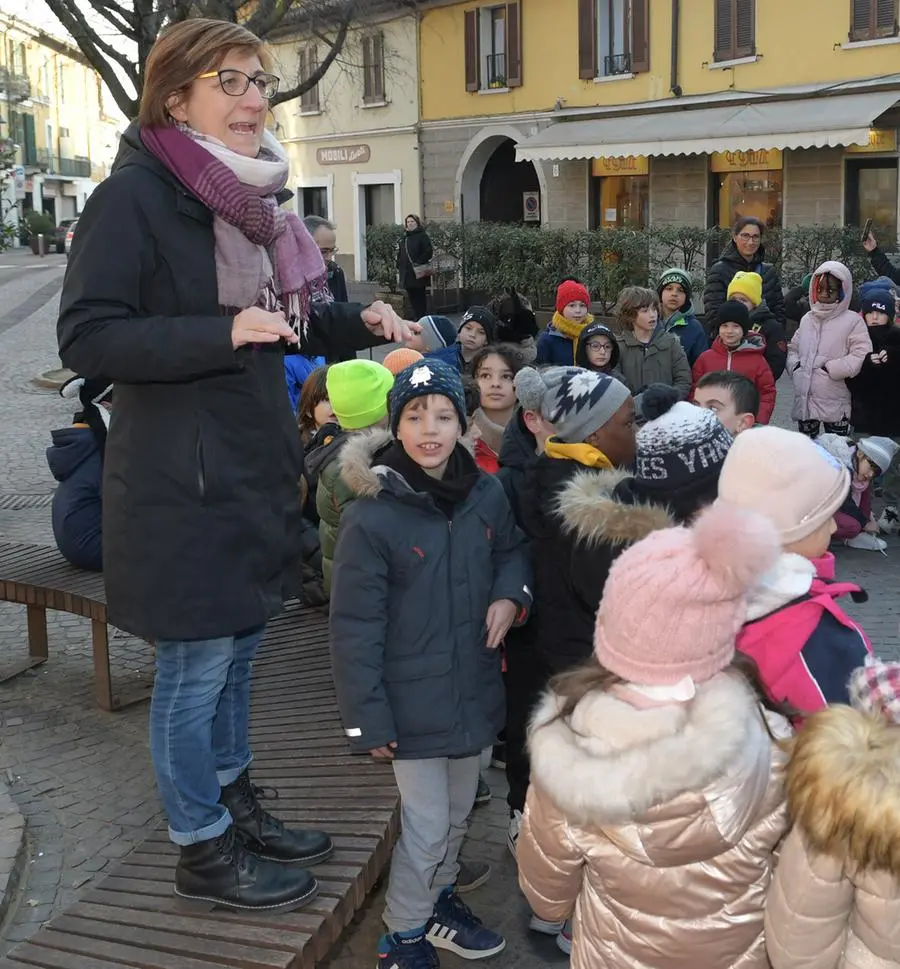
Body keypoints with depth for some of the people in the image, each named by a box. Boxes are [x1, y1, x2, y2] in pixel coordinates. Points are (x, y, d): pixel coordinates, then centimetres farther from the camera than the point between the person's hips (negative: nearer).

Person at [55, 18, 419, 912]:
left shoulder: (248, 196, 12)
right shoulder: (132, 198, -15)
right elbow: (86, 337, -20)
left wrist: (359, 322, 6)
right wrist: (222, 333, -28)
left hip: (252, 467, 9)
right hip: (181, 481, -8)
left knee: (238, 648, 19)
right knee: (195, 666, 4)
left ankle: (234, 803, 37)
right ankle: (201, 850, 22)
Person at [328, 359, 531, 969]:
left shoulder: (487, 494, -5)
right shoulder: (371, 516, -20)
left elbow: (513, 550, 15)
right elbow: (355, 627, -16)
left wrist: (511, 594, -7)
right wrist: (368, 719, -15)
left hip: (474, 690, 5)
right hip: (414, 700, -5)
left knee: (459, 810, 23)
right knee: (426, 824, 4)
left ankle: (439, 898, 48)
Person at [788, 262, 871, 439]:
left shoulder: (852, 321, -7)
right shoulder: (807, 319, 10)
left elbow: (862, 356, -16)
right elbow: (793, 348, 19)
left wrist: (830, 368, -16)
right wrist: (795, 366, -1)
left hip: (835, 404, -5)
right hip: (805, 400, 5)